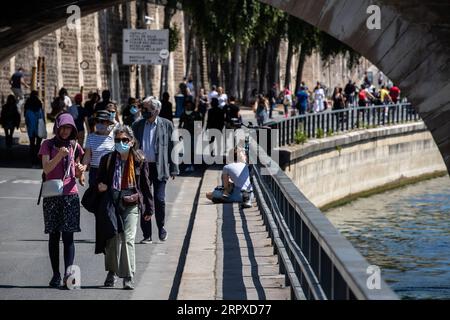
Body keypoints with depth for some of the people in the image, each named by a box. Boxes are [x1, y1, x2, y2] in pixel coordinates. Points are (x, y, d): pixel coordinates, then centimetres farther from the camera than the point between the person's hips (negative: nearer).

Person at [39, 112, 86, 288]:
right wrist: (59, 156, -22)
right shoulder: (48, 145, 4)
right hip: (52, 194, -1)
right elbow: (46, 169, -8)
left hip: (70, 194, 1)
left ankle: (68, 274, -11)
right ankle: (56, 275, 7)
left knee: (68, 236, -6)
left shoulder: (75, 146, 10)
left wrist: (80, 171, -8)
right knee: (54, 236, 3)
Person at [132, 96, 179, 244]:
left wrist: (173, 169, 0)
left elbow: (172, 147, 4)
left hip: (159, 168, -2)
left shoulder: (166, 125, 2)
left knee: (159, 199, -9)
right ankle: (147, 235, 11)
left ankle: (161, 227, 18)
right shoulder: (137, 125, 8)